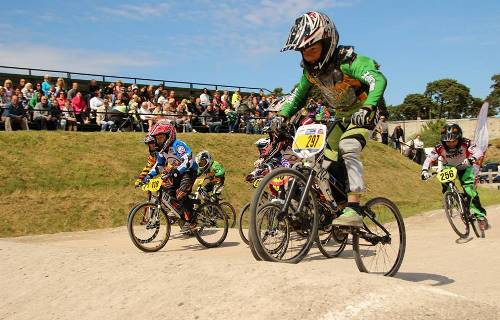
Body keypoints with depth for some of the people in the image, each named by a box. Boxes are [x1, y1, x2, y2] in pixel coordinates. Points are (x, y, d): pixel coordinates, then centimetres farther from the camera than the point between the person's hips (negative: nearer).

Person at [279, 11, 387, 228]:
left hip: (365, 111, -8)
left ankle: (353, 210, -31)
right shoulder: (310, 70, -6)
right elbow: (298, 95, 7)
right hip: (345, 114, 8)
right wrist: (282, 116, -9)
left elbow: (378, 79, -40)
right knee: (326, 158, 2)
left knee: (348, 148, -29)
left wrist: (367, 108, -55)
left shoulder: (345, 61, -28)